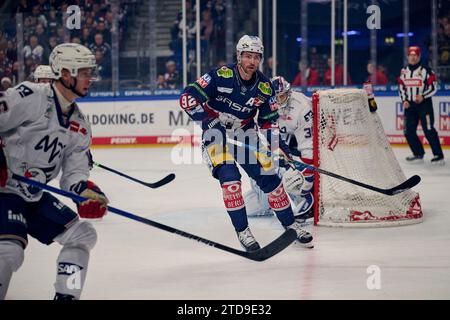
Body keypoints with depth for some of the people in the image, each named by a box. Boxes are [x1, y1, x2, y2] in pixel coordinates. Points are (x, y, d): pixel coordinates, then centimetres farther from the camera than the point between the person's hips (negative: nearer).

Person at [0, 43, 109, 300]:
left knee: (83, 235, 6)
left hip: (35, 196, 9)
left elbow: (74, 171, 7)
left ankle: (66, 295, 15)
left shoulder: (79, 126, 9)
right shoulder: (30, 97, -16)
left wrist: (85, 190, -14)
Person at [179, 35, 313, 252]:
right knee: (229, 176, -22)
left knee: (269, 175, -1)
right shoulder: (221, 76, -20)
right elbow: (187, 98, -21)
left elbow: (269, 122, 4)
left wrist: (280, 148, -10)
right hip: (217, 134, -4)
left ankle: (290, 224, 15)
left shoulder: (265, 87, -6)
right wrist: (211, 120, -26)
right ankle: (242, 231, -10)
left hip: (246, 132, 4)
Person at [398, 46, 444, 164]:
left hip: (424, 103, -5)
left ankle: (438, 155, -8)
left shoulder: (426, 70, -5)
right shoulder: (404, 72, 10)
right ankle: (418, 154, 16)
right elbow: (401, 88, 16)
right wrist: (404, 100, 1)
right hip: (409, 105, 6)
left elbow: (433, 87, -6)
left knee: (428, 130, -12)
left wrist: (423, 96, -18)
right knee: (408, 131, 2)